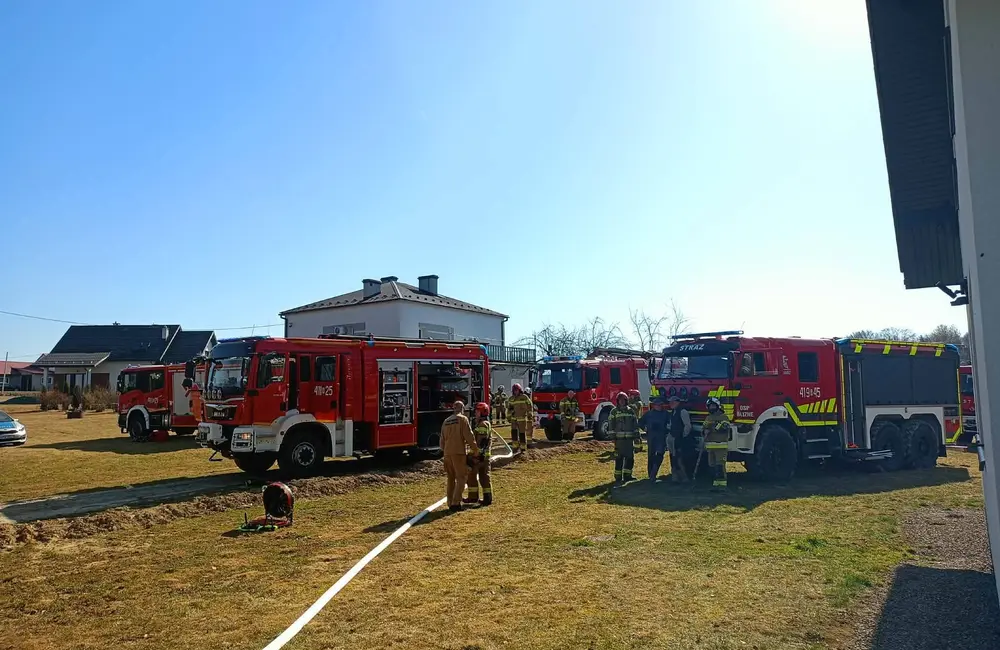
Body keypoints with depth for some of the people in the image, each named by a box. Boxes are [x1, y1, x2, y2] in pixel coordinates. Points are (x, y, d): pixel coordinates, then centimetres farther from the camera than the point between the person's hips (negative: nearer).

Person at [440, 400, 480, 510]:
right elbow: (469, 436, -10)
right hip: (459, 452, -6)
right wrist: (475, 450, -2)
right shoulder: (462, 419, -4)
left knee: (451, 478, 14)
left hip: (447, 453, 6)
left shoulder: (446, 421, 15)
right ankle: (456, 503, -11)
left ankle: (450, 503, 17)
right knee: (461, 478, -3)